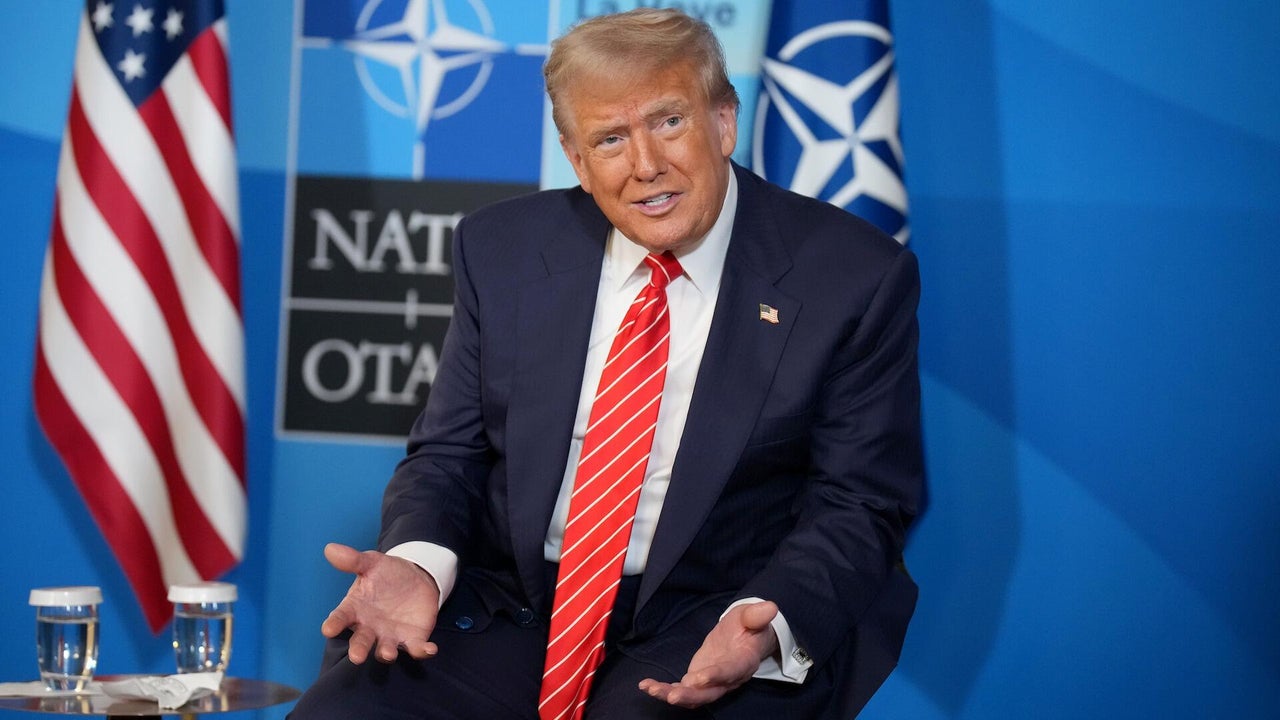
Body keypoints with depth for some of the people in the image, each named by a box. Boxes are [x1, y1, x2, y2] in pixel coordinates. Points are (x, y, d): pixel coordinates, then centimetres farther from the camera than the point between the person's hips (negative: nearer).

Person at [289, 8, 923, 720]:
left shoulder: (856, 279, -4)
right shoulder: (503, 251, 6)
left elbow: (858, 506, -3)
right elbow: (448, 454, 10)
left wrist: (765, 621, -23)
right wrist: (418, 561, -13)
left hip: (709, 632, -3)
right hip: (506, 611, 3)